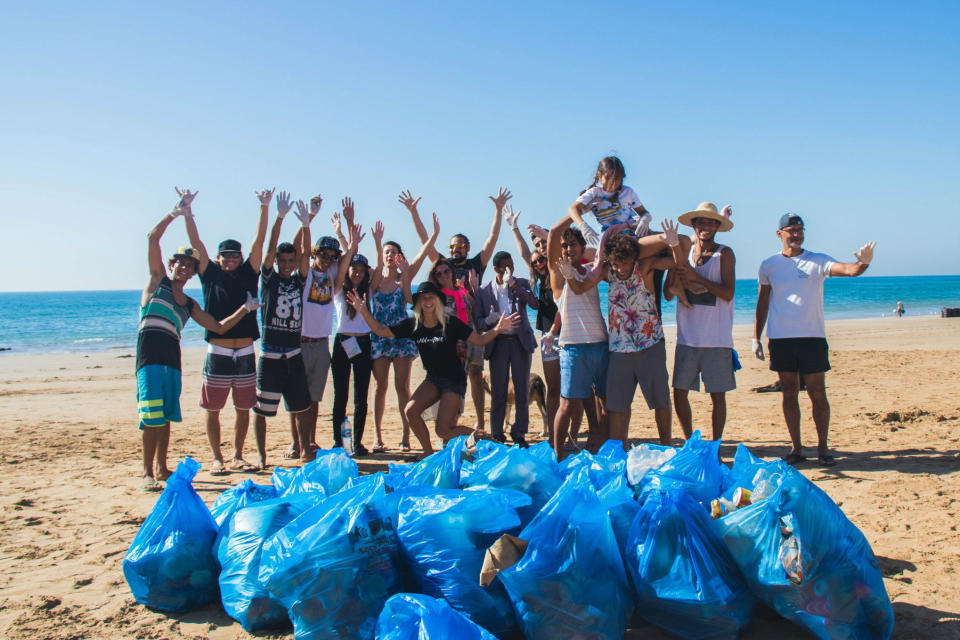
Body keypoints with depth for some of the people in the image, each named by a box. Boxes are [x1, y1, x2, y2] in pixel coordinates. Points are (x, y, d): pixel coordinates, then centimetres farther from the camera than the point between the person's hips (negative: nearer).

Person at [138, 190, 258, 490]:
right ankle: (148, 473, -7)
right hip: (150, 351, -5)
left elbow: (219, 326, 23)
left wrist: (245, 308, 17)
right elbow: (152, 237, 2)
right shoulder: (158, 279, 11)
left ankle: (162, 469, 19)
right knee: (152, 414, -11)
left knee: (166, 416, 9)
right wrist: (177, 211, -2)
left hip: (173, 357, 5)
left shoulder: (189, 304, 22)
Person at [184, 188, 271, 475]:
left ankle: (238, 458, 21)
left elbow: (259, 241, 2)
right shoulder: (211, 275, 6)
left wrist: (264, 208, -4)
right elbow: (196, 243, 1)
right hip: (217, 353, -1)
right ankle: (217, 459, 16)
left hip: (245, 354, 2)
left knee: (244, 408, 9)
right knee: (213, 409, 3)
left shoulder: (248, 274, 8)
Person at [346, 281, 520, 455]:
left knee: (443, 431, -12)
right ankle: (429, 452, 4)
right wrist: (363, 311, -11)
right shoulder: (413, 325, -1)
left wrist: (498, 329, -25)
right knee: (410, 411, -17)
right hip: (433, 379, 5)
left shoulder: (451, 323, -11)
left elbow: (479, 340, -9)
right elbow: (381, 331, 0)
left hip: (454, 380, -5)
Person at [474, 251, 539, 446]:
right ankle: (497, 434, 13)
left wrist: (514, 285, -16)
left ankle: (519, 433, 12)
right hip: (498, 343, 0)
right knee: (498, 390, 2)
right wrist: (489, 320, -18)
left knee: (522, 389, 2)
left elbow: (536, 304, -10)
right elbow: (478, 321, 5)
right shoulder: (484, 291, 5)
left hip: (520, 341, 1)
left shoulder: (522, 284, 6)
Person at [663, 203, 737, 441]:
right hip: (687, 336, 3)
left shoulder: (724, 254, 0)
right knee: (679, 392, 5)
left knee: (718, 394, 2)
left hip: (716, 338, -3)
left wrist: (696, 278, -16)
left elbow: (728, 293, -10)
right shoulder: (684, 250, 8)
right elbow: (667, 292, 2)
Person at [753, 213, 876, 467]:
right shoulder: (768, 265, 7)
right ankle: (796, 448, 14)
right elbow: (762, 303, 12)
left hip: (812, 336, -1)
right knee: (789, 393, 6)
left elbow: (848, 269, -14)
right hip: (780, 338, 1)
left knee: (817, 393, 1)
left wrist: (863, 263, -36)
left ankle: (823, 447, 13)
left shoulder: (817, 261, 3)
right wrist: (756, 337, 7)